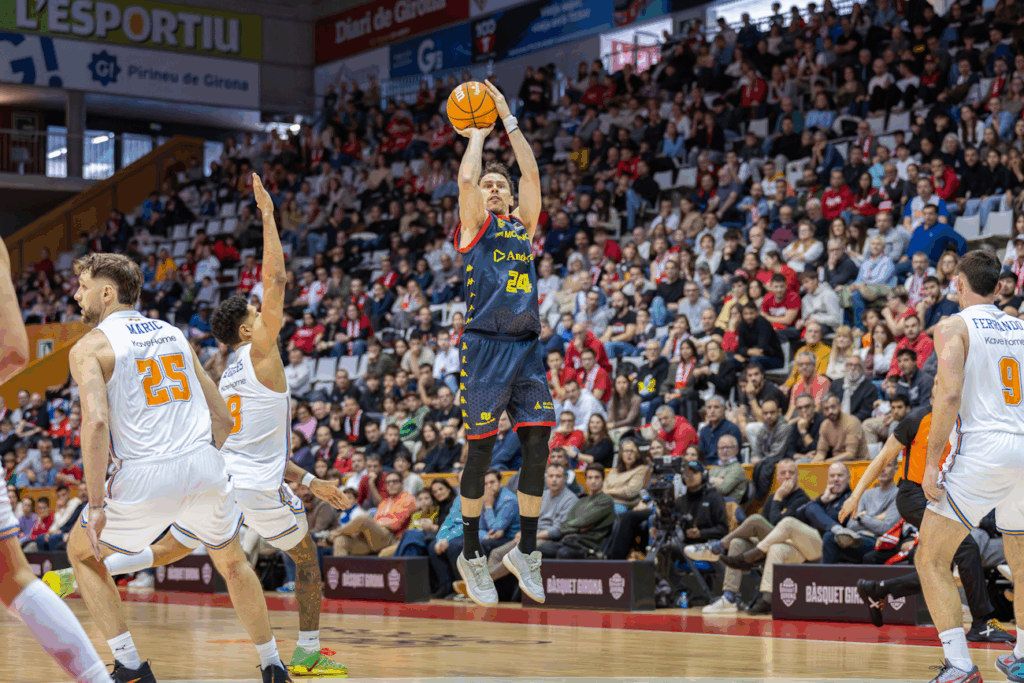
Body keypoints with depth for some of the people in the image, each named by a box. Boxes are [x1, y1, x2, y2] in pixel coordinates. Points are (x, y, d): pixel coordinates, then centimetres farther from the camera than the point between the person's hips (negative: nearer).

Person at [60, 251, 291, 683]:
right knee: (232, 561, 28)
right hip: (205, 465, 5)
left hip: (146, 476, -5)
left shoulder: (90, 347, 1)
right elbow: (223, 418, 17)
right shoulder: (174, 334, 19)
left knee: (81, 552, 19)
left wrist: (96, 505, -15)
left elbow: (96, 421, -16)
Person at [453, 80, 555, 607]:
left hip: (527, 347, 5)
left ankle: (526, 551, 10)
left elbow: (531, 173, 12)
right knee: (481, 449, -1)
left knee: (537, 446, -1)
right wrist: (477, 135, 6)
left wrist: (508, 120, 15)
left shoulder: (524, 226, 19)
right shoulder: (475, 226, 7)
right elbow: (465, 179, -9)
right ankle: (471, 554, 9)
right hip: (486, 346, -5)